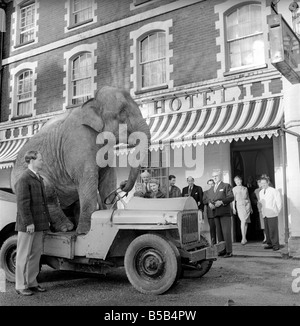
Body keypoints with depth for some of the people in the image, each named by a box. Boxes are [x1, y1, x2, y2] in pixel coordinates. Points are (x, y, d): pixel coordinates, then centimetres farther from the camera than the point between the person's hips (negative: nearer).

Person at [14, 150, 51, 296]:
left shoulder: (39, 178, 15)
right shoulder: (24, 179, -14)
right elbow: (22, 203, -18)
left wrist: (47, 219, 17)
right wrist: (28, 223, -20)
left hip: (39, 224, 9)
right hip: (27, 225, -9)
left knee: (36, 253, 13)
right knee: (24, 255, 2)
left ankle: (32, 283, 23)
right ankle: (21, 286, 12)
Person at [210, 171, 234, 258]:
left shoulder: (226, 186, 4)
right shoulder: (212, 188, 22)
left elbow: (231, 197, -6)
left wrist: (221, 202, -17)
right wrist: (210, 203, -2)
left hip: (224, 212, -6)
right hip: (216, 213, 6)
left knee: (226, 232, -8)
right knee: (219, 233, 7)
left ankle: (229, 251, -3)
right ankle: (222, 250, 14)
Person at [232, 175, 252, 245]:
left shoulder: (245, 188, 14)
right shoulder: (234, 189, 6)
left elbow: (248, 198, 18)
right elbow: (233, 199, 3)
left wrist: (251, 207, 17)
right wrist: (233, 208, -5)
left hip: (247, 204, 3)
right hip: (239, 205, -3)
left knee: (246, 221, 1)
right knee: (243, 221, -14)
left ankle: (244, 238, 9)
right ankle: (244, 238, -12)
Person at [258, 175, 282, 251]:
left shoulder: (274, 191, -6)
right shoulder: (261, 192, 12)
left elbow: (279, 203, -3)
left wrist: (276, 212, 0)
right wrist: (263, 210, 8)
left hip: (272, 215, -6)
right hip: (265, 215, 6)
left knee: (273, 230, -5)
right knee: (267, 230, 5)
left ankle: (276, 245, 3)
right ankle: (270, 244, 12)